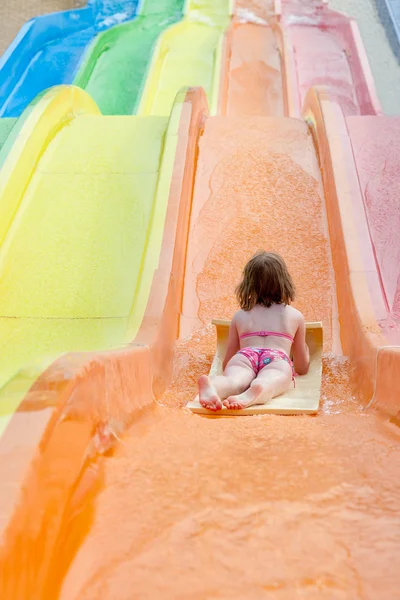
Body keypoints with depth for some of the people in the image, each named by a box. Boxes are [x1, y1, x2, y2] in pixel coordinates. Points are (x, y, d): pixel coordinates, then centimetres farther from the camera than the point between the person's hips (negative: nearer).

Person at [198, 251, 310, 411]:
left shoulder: (239, 316, 35)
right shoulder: (296, 316, 33)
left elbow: (226, 363, 37)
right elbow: (302, 368, 38)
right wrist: (305, 350, 60)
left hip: (243, 357, 2)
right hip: (278, 360, -1)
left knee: (234, 380, -29)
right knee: (268, 382, -33)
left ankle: (210, 386, -65)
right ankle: (253, 394, -70)